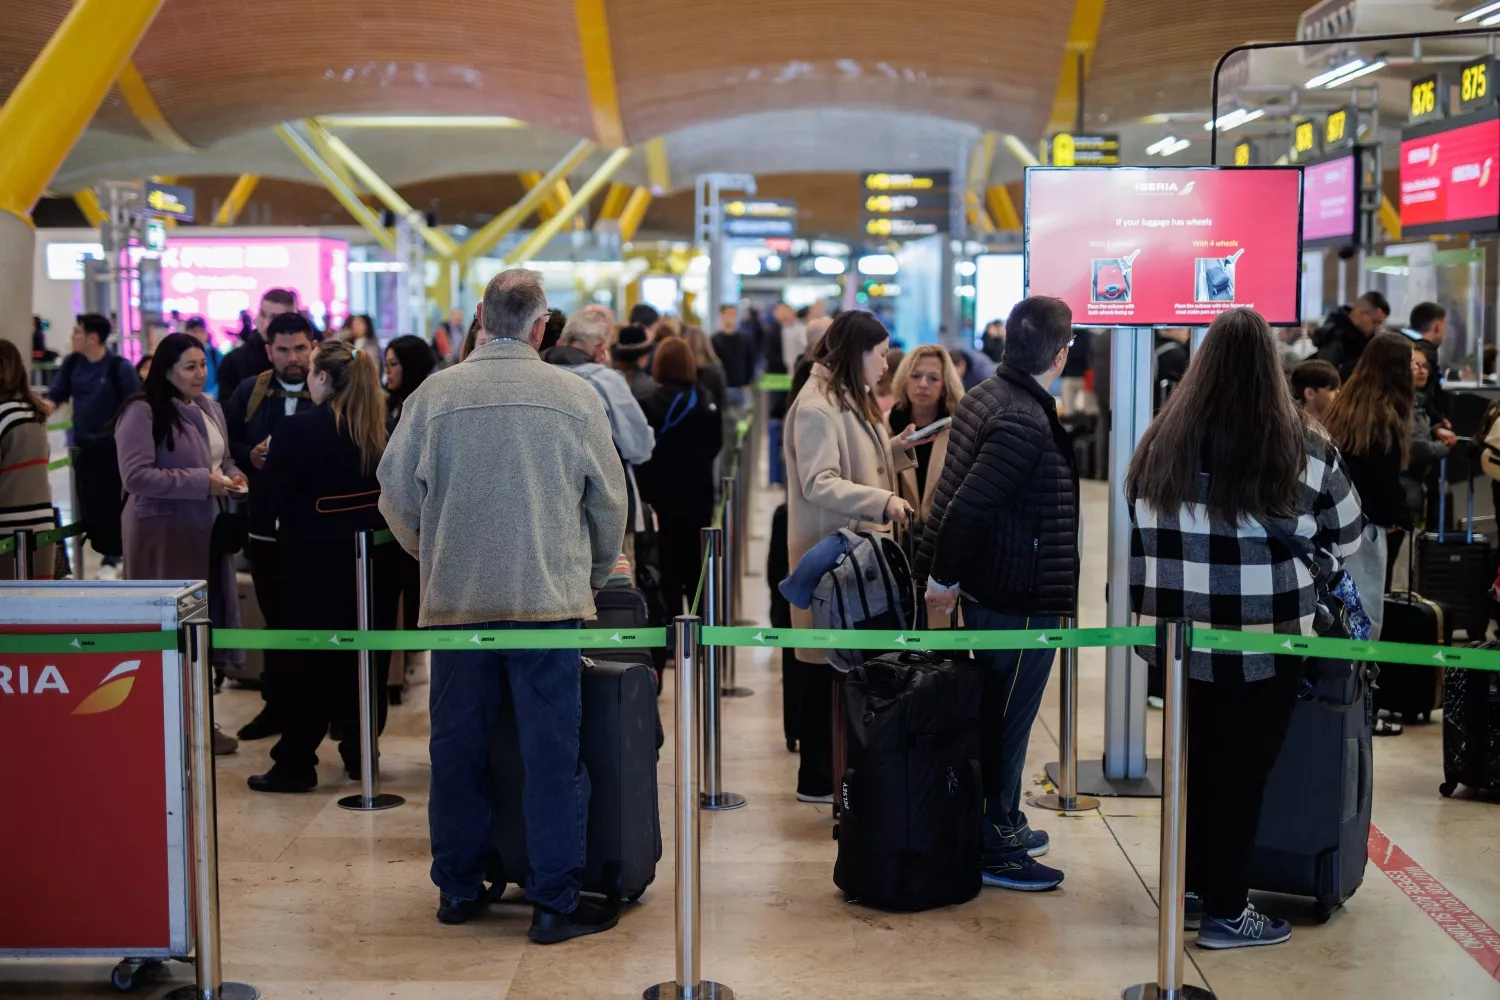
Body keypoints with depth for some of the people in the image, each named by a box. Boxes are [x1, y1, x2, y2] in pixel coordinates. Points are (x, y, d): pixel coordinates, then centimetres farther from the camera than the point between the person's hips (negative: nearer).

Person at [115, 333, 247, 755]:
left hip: (207, 530, 8)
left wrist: (232, 475, 2)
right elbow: (136, 476, -20)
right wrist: (201, 482, -20)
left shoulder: (209, 408, 11)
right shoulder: (143, 413, -13)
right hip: (163, 533, -8)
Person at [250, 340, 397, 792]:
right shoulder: (378, 430, 0)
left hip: (312, 563, -5)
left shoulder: (301, 428, -15)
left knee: (304, 662, 3)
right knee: (360, 660, 14)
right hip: (367, 561, 5)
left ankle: (296, 763, 8)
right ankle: (360, 752, 23)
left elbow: (270, 495, -12)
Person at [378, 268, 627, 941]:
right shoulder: (575, 396, -1)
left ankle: (458, 888, 23)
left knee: (458, 748, 12)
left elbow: (397, 495, 4)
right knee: (551, 751, 3)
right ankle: (554, 901, 7)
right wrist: (594, 577, 22)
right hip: (550, 599, -1)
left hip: (455, 601, 2)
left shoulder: (435, 395, -1)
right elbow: (609, 502, 5)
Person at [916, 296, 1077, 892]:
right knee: (1008, 719, 1)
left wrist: (945, 578, 17)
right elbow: (968, 504, -28)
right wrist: (943, 581, -16)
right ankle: (993, 848, 12)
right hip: (1021, 598, -10)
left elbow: (963, 495, 13)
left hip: (984, 590, 10)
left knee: (998, 714, 20)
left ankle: (1003, 823, 34)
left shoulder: (983, 396, 7)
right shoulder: (1026, 420, -23)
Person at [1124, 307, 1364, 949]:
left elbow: (1140, 527, 11)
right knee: (1242, 770, 7)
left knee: (1196, 758, 18)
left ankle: (1192, 888, 29)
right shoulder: (1300, 447, -9)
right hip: (1262, 641, -4)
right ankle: (1224, 912, 16)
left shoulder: (1162, 439, 1)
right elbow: (1346, 535, 5)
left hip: (1181, 632, 4)